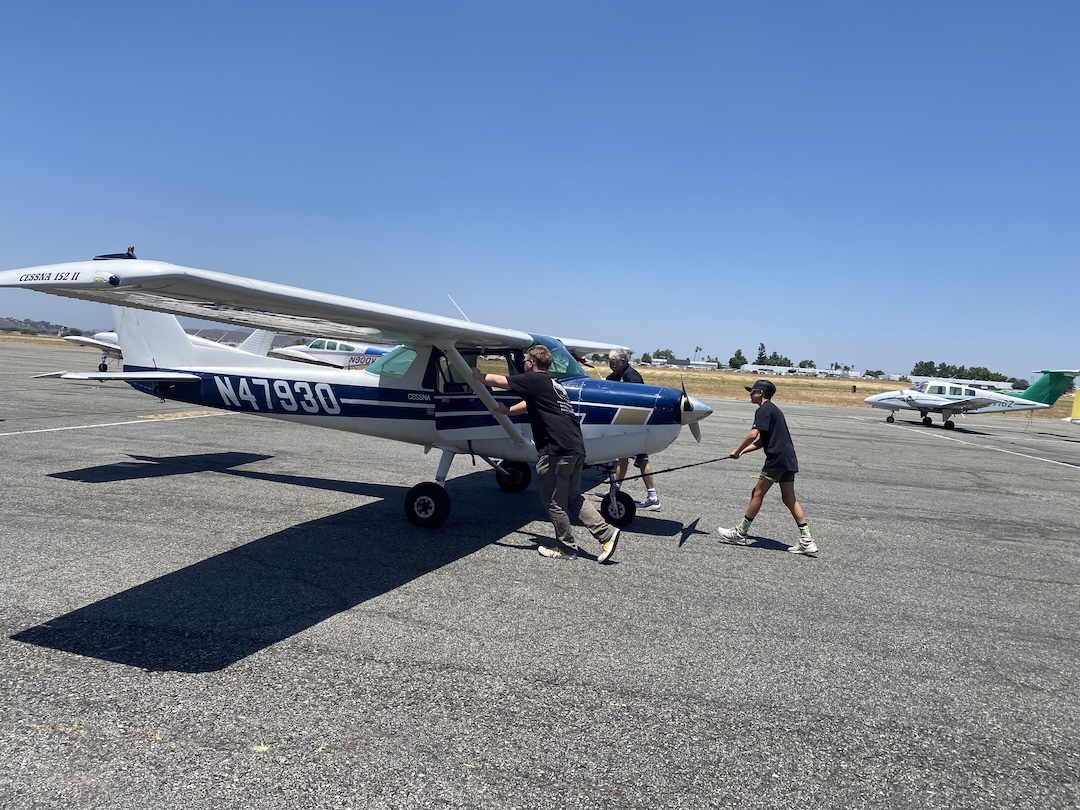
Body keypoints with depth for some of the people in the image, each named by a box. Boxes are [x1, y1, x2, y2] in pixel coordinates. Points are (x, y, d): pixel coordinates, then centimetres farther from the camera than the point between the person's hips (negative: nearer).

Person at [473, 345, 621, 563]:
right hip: (577, 448, 9)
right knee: (574, 498, 18)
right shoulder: (553, 383, 22)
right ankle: (606, 532, 10)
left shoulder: (535, 380, -4)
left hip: (557, 450, -9)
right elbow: (530, 404, 38)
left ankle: (566, 547, 17)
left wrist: (477, 375, 18)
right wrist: (507, 410, 47)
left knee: (554, 501, 6)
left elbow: (497, 381, 0)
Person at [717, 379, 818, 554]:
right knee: (789, 499, 9)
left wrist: (737, 451, -7)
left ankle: (740, 533, 6)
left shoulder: (764, 410, -7)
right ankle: (807, 541, 7)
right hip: (788, 460, 10)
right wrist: (743, 451, 13)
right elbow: (762, 441, 23)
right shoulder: (773, 409, 23)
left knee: (757, 494, -2)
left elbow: (753, 435, -20)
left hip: (776, 459, -10)